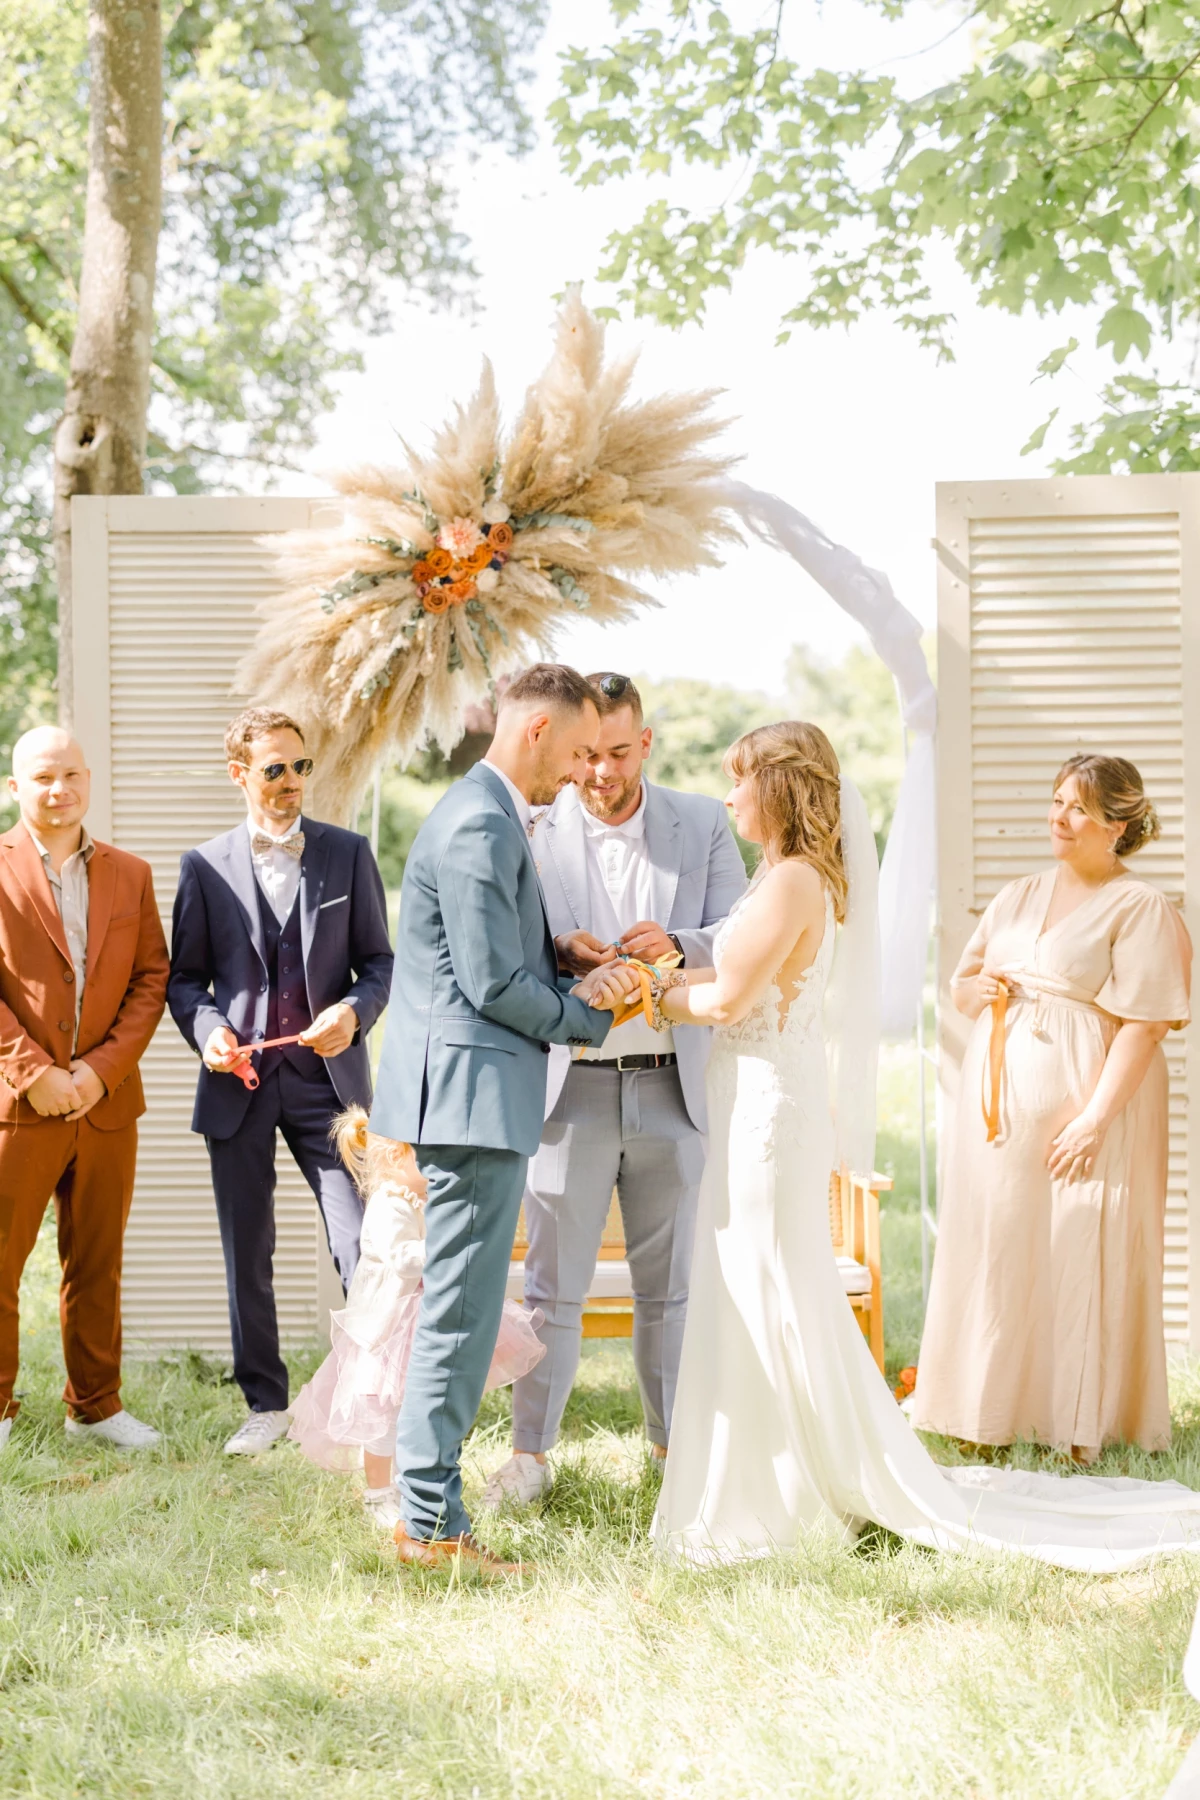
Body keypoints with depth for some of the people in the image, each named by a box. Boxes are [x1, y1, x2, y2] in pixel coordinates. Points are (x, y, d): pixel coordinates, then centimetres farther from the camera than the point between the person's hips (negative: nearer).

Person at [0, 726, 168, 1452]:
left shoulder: (131, 874, 11)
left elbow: (152, 981, 6)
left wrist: (100, 1070, -7)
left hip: (107, 1102, 3)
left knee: (99, 1264, 10)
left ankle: (96, 1404, 21)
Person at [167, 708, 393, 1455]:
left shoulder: (348, 853, 6)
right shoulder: (205, 866, 6)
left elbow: (379, 959, 8)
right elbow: (185, 977, 9)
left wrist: (355, 1012, -12)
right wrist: (207, 1028, -10)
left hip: (327, 1074, -1)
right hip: (238, 1081, 1)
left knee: (360, 1243, -7)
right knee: (247, 1254, 7)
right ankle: (266, 1404, 19)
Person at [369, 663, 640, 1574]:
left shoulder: (498, 818, 17)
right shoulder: (479, 826, -17)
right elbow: (494, 985, -19)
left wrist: (580, 977, 4)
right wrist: (587, 1018, -4)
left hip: (475, 1091, 11)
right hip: (473, 1090, -11)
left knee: (460, 1305, 16)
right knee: (463, 1309, -7)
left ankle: (429, 1503, 24)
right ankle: (432, 1521, -2)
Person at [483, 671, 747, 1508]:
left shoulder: (703, 824, 5)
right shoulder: (531, 830, 0)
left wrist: (678, 946, -21)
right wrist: (562, 954, -22)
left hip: (672, 1087, 2)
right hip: (571, 1085, -1)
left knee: (670, 1281, 11)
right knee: (553, 1280, 3)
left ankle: (675, 1441, 23)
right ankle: (531, 1450, 13)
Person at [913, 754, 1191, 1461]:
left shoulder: (1141, 909, -7)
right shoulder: (1019, 897, 15)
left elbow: (1142, 1027, -14)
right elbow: (963, 982, 24)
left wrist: (1095, 1118, -21)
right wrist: (974, 990, -1)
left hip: (1082, 1102, -6)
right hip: (1000, 1096, 6)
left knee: (1080, 1258, -3)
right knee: (993, 1249, 8)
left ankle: (1083, 1428, 6)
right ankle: (990, 1410, 18)